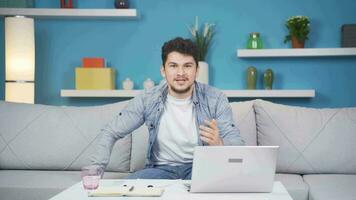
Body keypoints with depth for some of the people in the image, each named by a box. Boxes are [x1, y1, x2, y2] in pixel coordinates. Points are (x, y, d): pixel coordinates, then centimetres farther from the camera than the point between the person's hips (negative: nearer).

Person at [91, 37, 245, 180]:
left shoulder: (215, 99, -6)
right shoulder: (147, 100, -3)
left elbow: (238, 144, -9)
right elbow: (110, 133, 1)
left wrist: (220, 144, -35)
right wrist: (96, 169, -15)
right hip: (162, 168, 1)